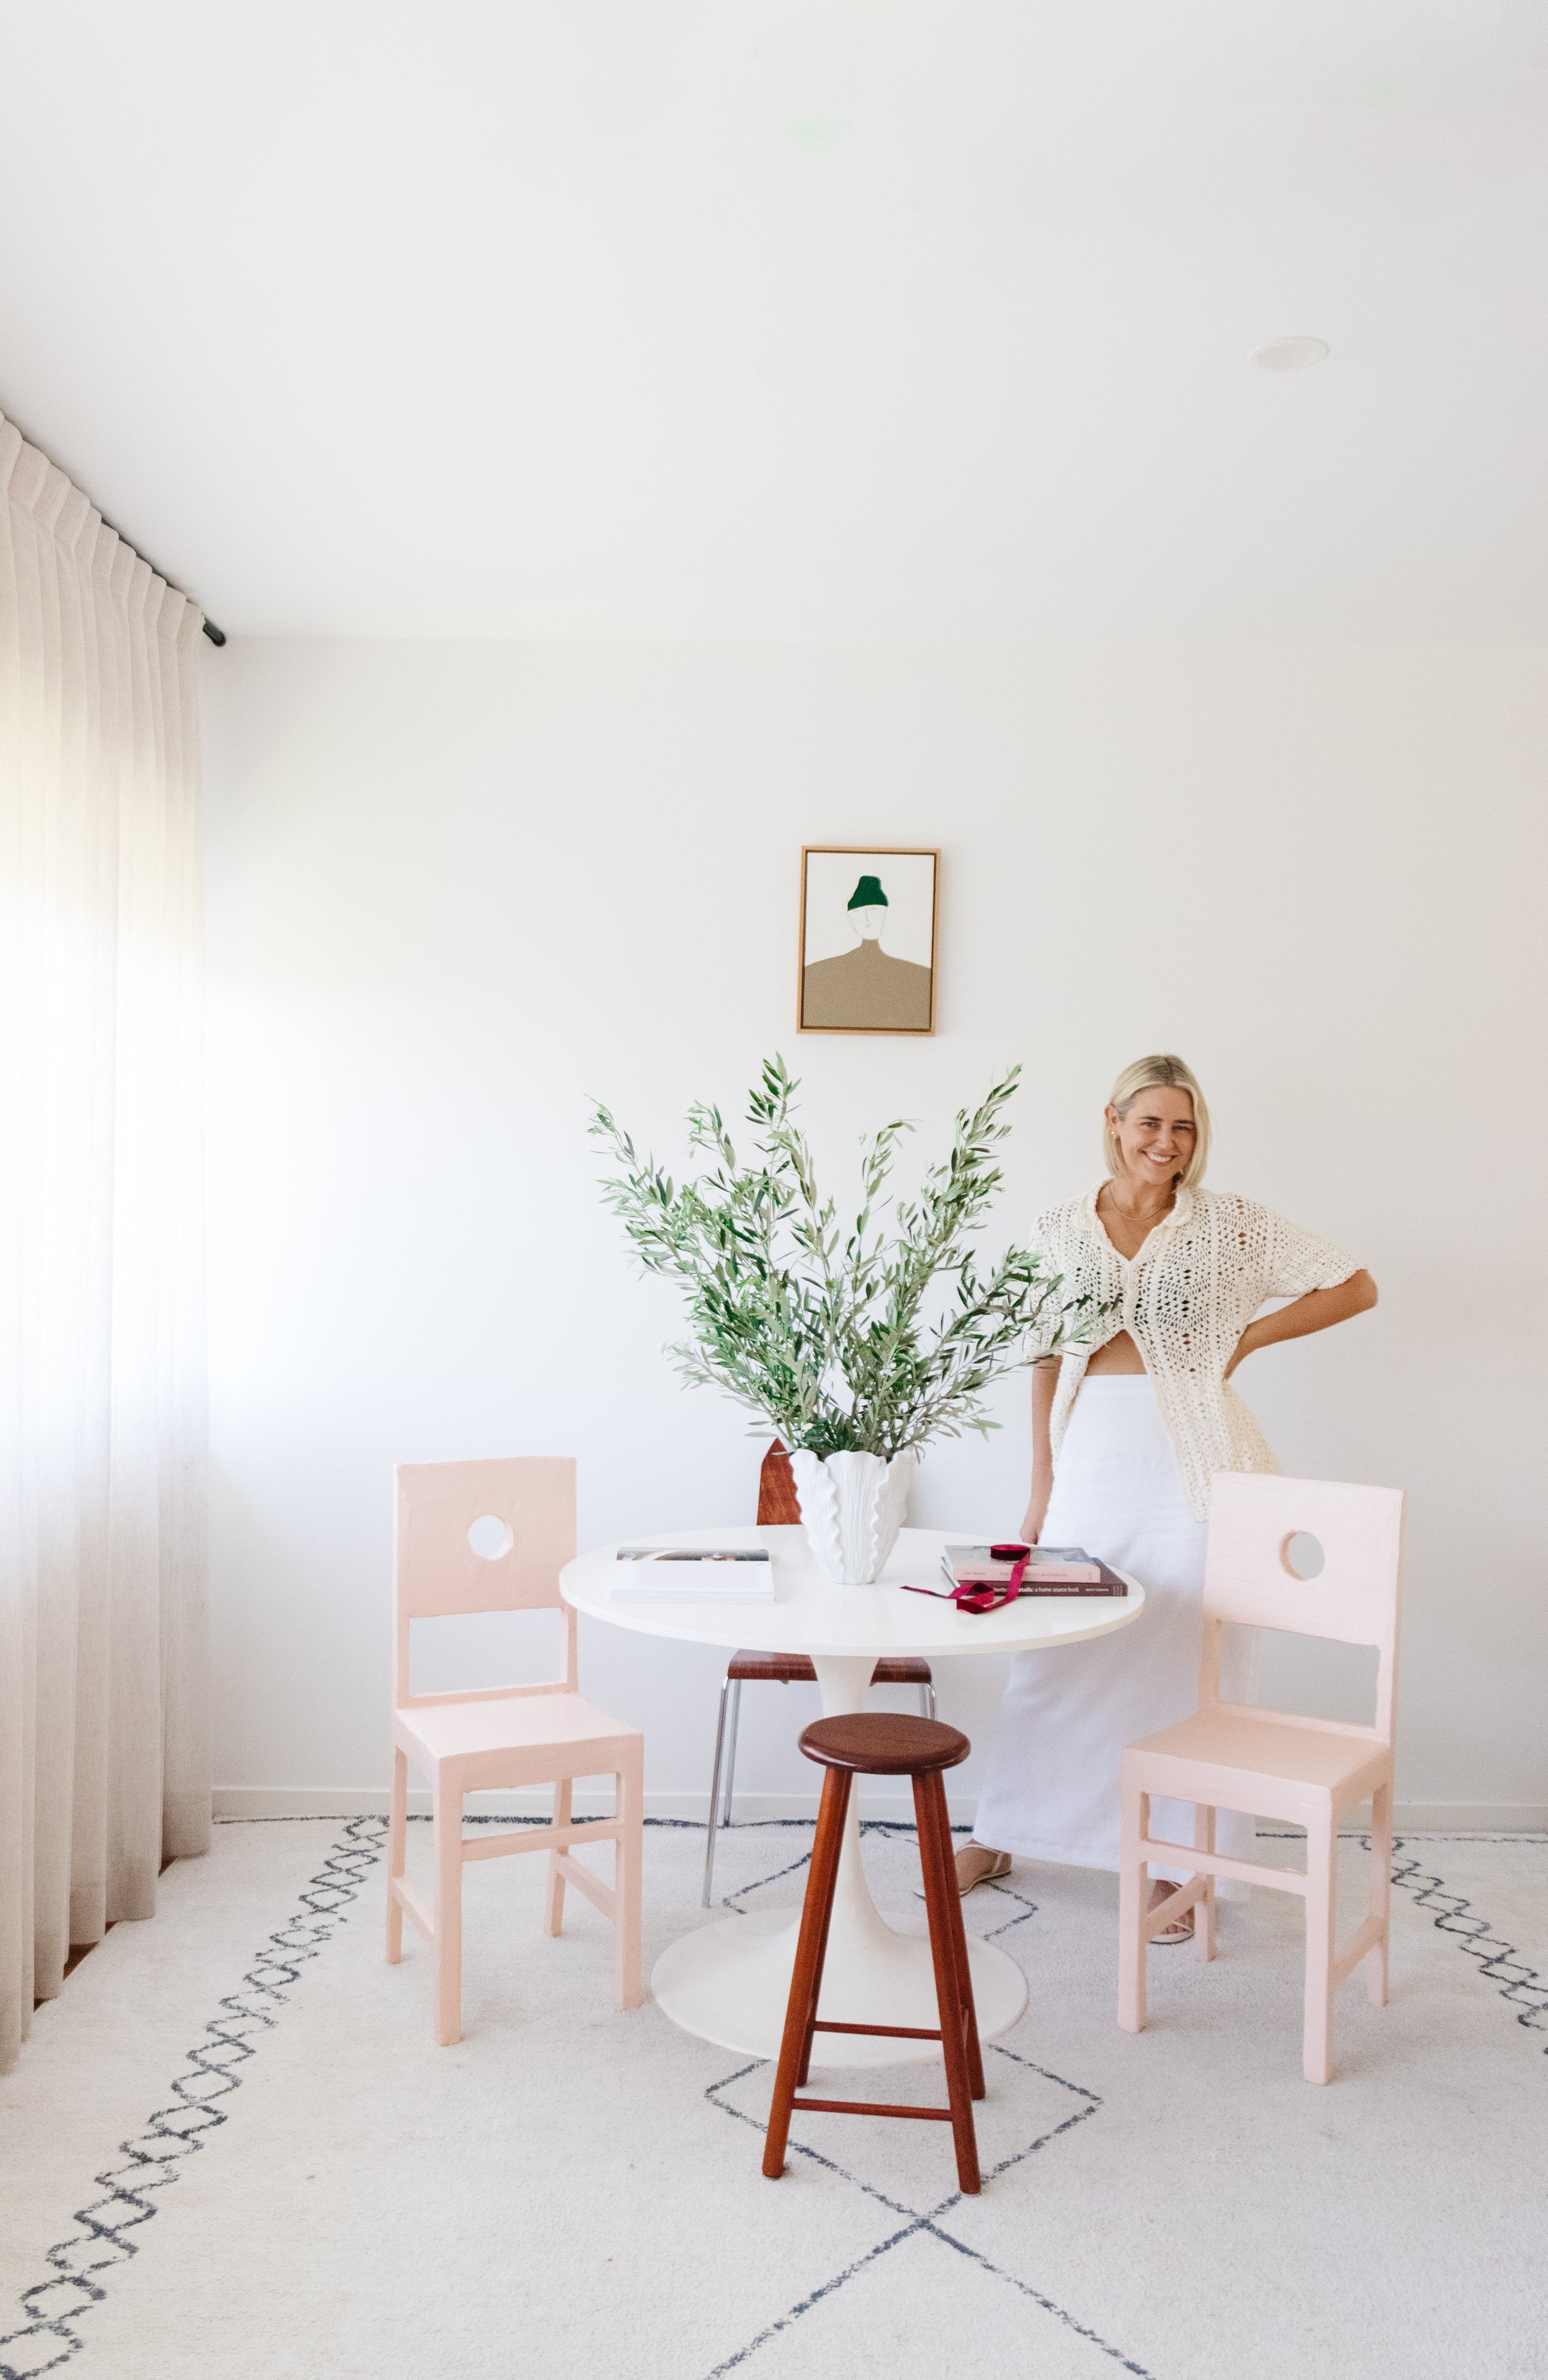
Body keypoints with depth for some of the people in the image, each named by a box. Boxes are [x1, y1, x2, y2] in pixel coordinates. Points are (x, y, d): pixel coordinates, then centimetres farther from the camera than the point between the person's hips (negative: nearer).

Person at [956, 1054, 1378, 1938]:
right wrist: (1042, 1490, 8)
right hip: (1091, 1458, 2)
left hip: (1192, 1460, -2)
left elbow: (1356, 1286, 5)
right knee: (1053, 1655, 8)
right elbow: (1046, 1367, 10)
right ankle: (997, 1840, 24)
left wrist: (1248, 1337, -2)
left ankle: (1179, 1867, 22)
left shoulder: (1229, 1223, 1)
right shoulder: (1058, 1232, 7)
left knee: (1189, 1662, 6)